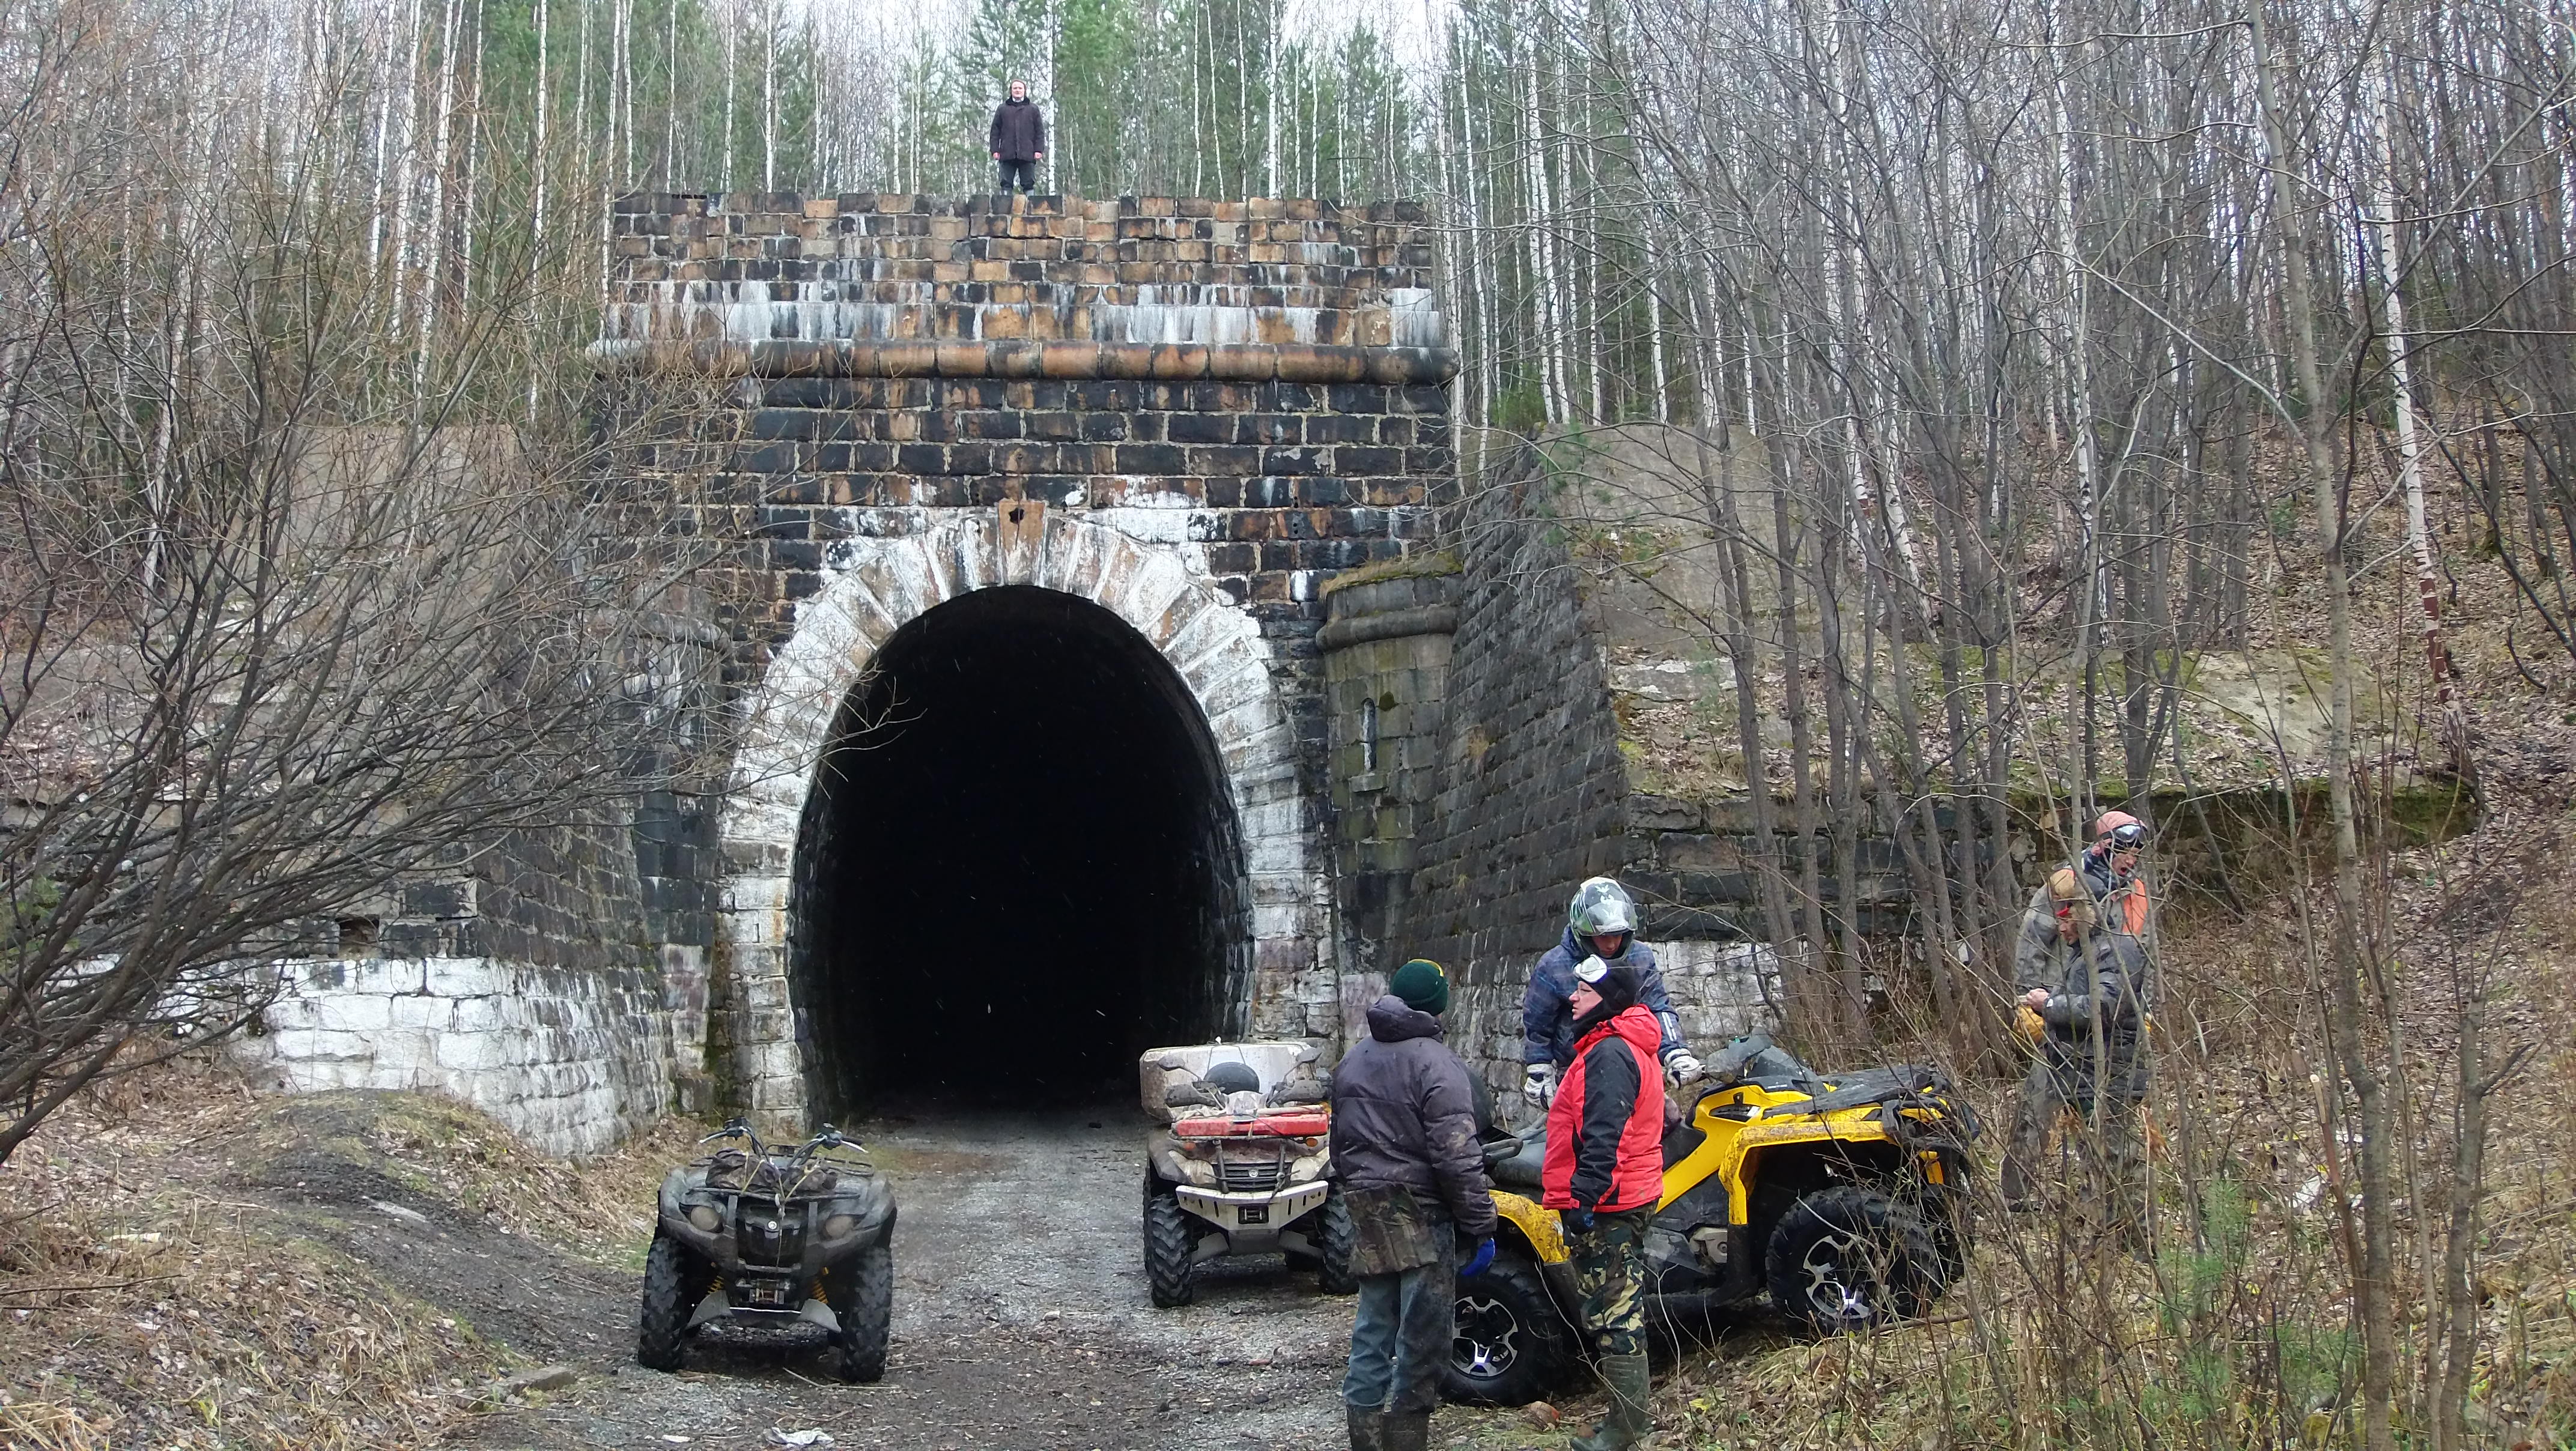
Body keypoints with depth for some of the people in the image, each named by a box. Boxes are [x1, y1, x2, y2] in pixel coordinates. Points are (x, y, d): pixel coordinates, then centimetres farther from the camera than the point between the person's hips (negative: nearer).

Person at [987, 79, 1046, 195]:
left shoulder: (1033, 109, 13)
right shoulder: (1002, 109, 15)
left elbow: (1040, 131, 8)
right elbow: (995, 131, 12)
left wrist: (1039, 150, -3)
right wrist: (995, 150, 1)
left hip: (1027, 154, -1)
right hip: (1007, 154, 1)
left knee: (1029, 184, -1)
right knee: (1006, 184, -2)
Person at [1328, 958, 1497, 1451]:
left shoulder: (1353, 1059, 11)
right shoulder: (1436, 1064, -14)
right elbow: (1457, 1158, -19)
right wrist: (1481, 1226, -13)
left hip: (1366, 1212, 8)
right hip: (1419, 1216, -8)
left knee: (1372, 1333, 13)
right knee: (1422, 1339, -1)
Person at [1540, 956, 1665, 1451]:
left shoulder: (1609, 1053, -18)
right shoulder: (1633, 1046, 16)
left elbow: (1602, 1137, -26)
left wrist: (1583, 1196, -26)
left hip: (1603, 1206, -11)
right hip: (1631, 1197, 11)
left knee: (1612, 1316, -5)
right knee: (1623, 1309, 17)